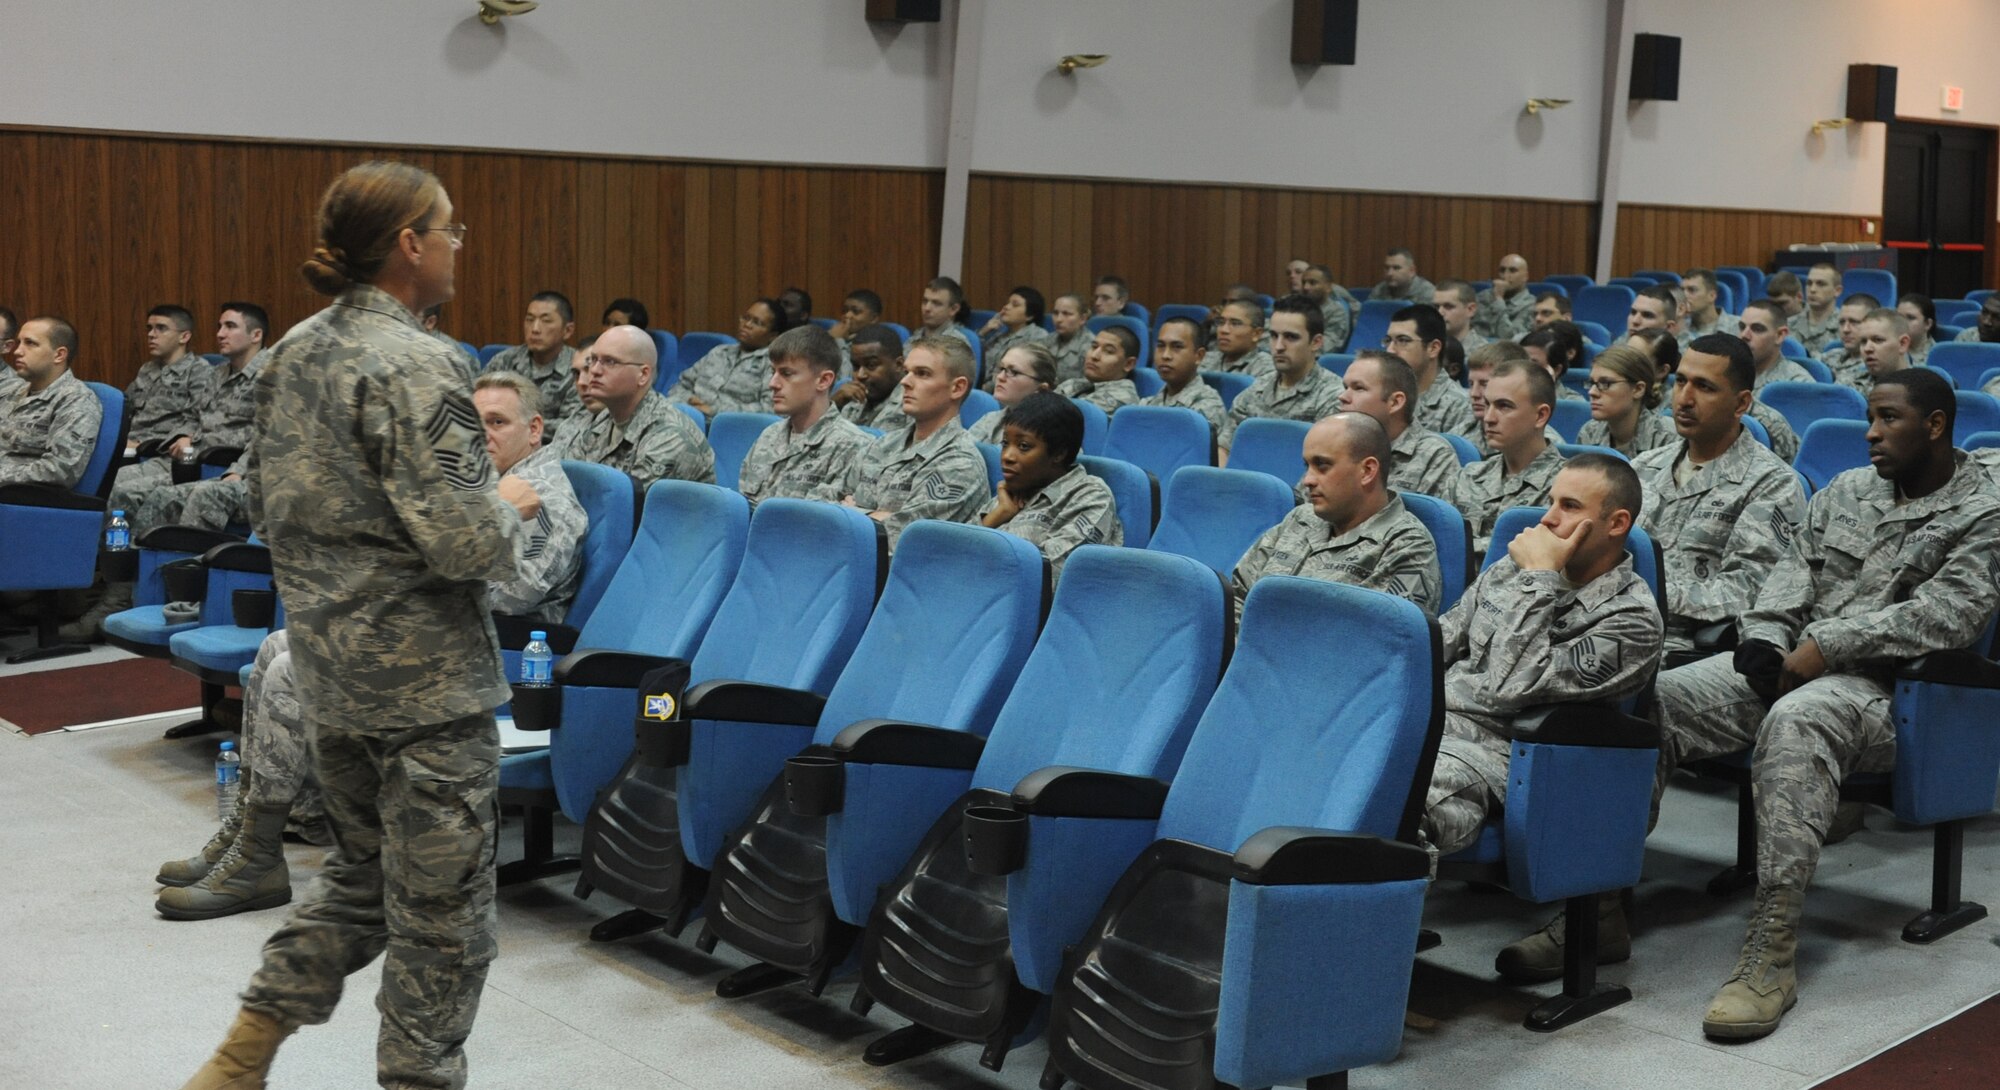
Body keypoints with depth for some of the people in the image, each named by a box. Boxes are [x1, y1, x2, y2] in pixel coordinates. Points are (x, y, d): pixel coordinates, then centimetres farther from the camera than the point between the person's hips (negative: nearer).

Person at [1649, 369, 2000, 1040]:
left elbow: (1946, 614, -12)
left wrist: (1827, 646, -17)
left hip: (1878, 687, -6)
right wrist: (1765, 638, -5)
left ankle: (1772, 953, -42)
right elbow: (1794, 570, 16)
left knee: (1794, 723, -41)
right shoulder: (1847, 491, 21)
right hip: (1787, 666, 6)